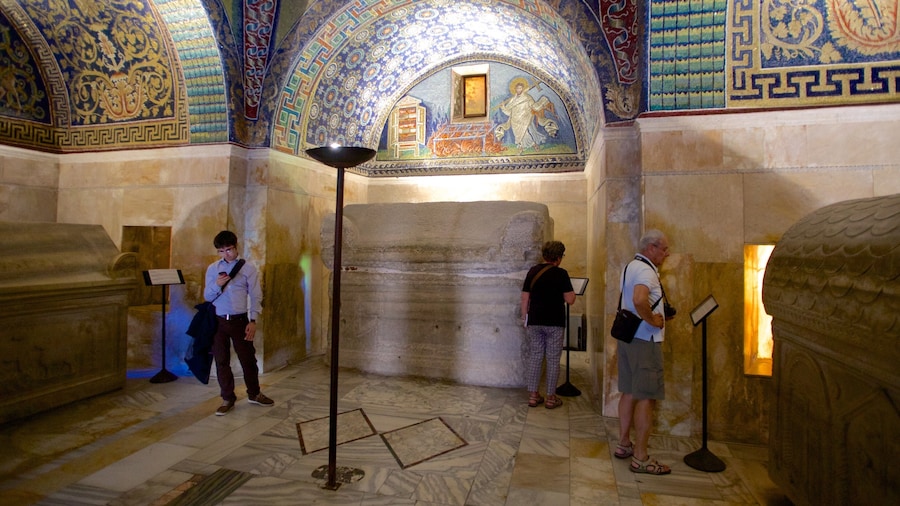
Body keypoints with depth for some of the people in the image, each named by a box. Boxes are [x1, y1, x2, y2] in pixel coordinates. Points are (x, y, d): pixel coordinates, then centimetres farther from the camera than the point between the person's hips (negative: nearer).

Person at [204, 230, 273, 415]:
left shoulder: (248, 268, -4)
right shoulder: (212, 269, 4)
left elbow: (256, 296, -4)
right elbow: (207, 297, 4)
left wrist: (253, 320, -11)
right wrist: (217, 285, -17)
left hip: (240, 320, -2)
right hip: (218, 321, 2)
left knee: (248, 359, 7)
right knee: (221, 361, 8)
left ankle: (254, 394, 27)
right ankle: (227, 398, 24)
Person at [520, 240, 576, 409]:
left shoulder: (532, 271, 2)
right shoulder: (561, 273, -9)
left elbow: (525, 298, 4)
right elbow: (570, 300, -11)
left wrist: (524, 317, 14)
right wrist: (570, 291, 9)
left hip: (534, 322, 4)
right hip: (555, 323, -3)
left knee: (534, 357, 10)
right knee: (553, 359, 7)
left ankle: (533, 395, 16)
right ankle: (551, 397, 14)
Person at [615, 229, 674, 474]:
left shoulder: (630, 266, 15)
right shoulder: (646, 270, -17)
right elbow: (639, 300, -36)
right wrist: (653, 321, -21)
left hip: (628, 337, 10)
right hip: (645, 340, -10)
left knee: (629, 393, 16)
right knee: (646, 398, -3)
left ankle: (624, 444, 27)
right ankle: (640, 458, 5)